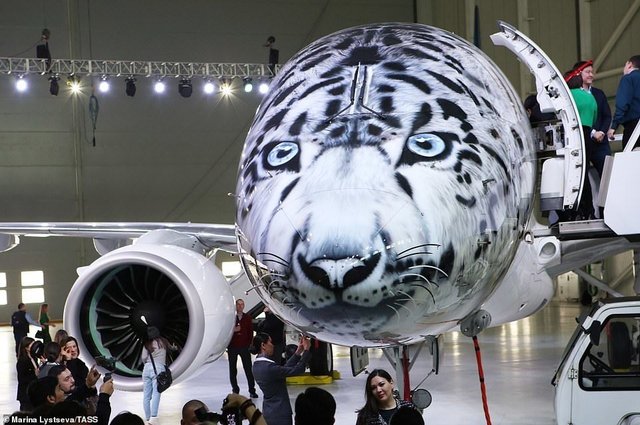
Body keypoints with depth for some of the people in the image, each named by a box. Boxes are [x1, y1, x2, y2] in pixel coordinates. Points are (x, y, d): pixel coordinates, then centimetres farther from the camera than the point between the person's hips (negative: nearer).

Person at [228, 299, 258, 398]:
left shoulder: (247, 318, 7)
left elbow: (251, 332, 8)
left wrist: (249, 344, 3)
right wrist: (233, 330, -14)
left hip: (244, 347, 0)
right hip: (232, 347, 0)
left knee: (248, 369, -5)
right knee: (232, 370, 4)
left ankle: (252, 390, -2)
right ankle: (235, 390, 11)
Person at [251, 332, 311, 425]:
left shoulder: (257, 365, 4)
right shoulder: (268, 367, -24)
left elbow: (285, 368, 8)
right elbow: (297, 370, -20)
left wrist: (298, 352, 6)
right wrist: (306, 350, -10)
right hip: (279, 413, -9)